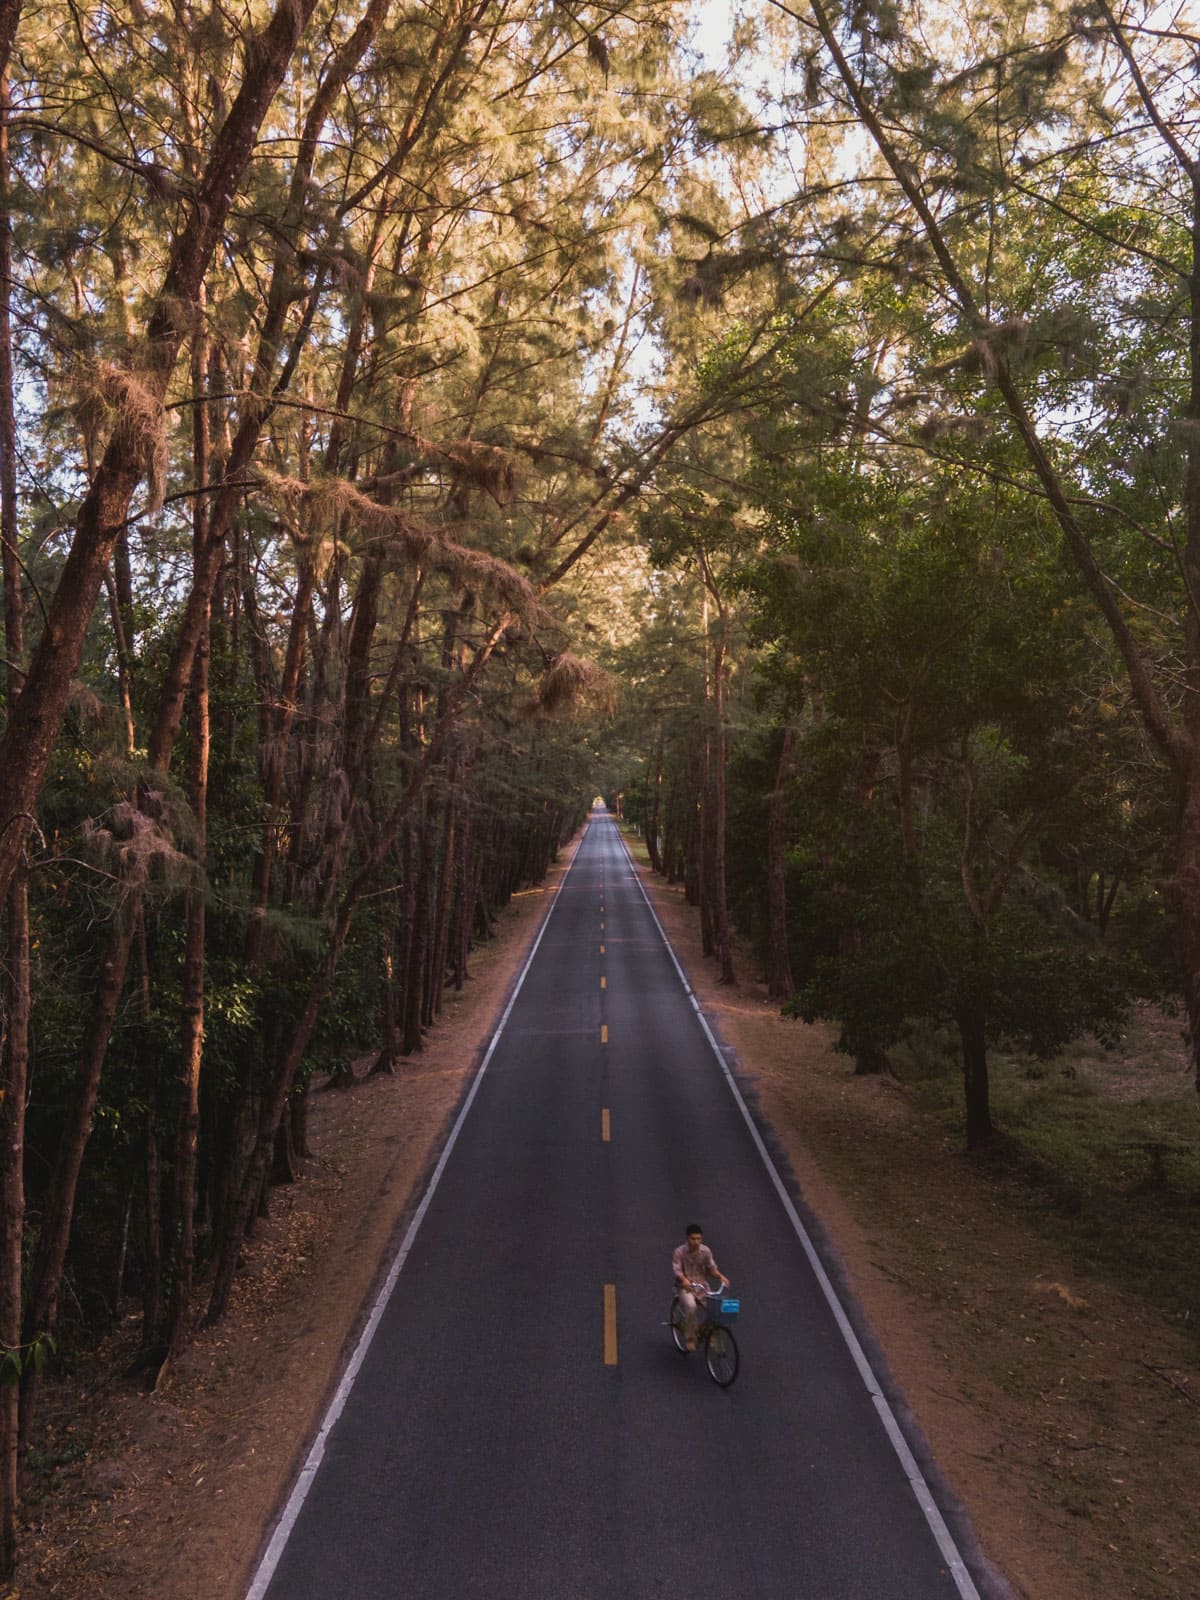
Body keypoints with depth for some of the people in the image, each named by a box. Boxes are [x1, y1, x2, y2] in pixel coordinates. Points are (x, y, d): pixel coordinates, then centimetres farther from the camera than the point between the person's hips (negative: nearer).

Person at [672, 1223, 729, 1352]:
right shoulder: (679, 1251, -13)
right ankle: (689, 1339, -14)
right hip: (685, 1287, -3)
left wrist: (721, 1276, -17)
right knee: (691, 1306, -32)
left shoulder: (706, 1251, -3)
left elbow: (712, 1267, 2)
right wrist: (684, 1280, -40)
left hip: (702, 1286, 3)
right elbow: (677, 1269, -21)